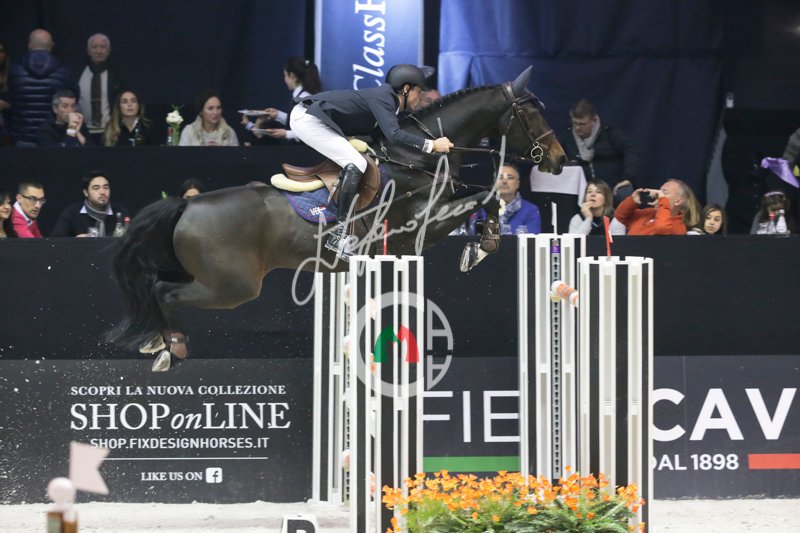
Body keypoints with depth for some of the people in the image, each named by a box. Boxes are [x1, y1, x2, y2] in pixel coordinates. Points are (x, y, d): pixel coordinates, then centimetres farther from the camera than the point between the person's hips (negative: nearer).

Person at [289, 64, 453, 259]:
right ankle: (339, 234, -23)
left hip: (306, 117, 11)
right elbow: (394, 135, -28)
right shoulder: (382, 97, -14)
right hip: (308, 119, -11)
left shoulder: (385, 97, 14)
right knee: (356, 164, -19)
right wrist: (431, 145, -24)